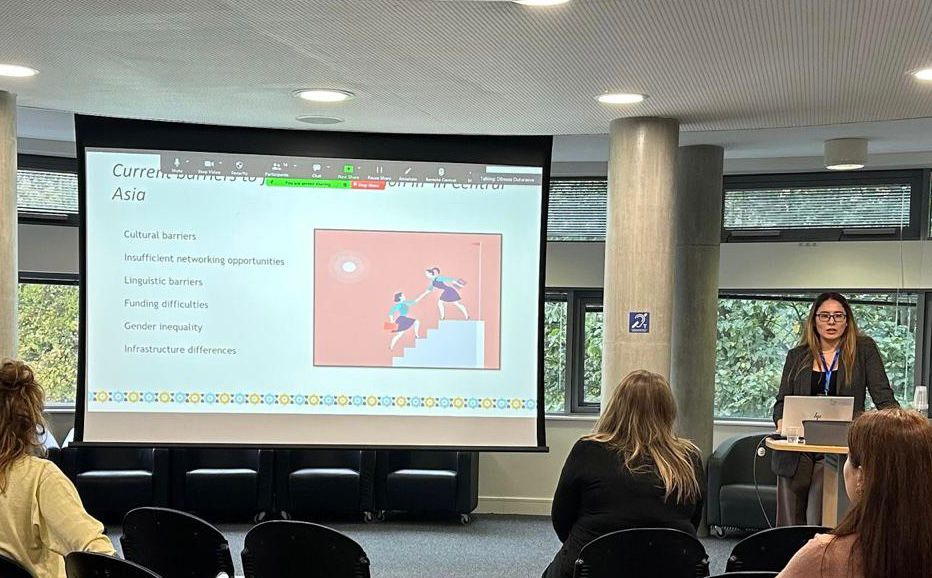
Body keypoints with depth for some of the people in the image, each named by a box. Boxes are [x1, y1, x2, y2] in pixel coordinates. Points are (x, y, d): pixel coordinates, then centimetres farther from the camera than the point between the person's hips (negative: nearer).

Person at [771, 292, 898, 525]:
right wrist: (782, 422, -11)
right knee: (788, 525, 6)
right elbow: (782, 401, 11)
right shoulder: (797, 356, 12)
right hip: (796, 452, 3)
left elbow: (883, 397, 0)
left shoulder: (864, 350, 5)